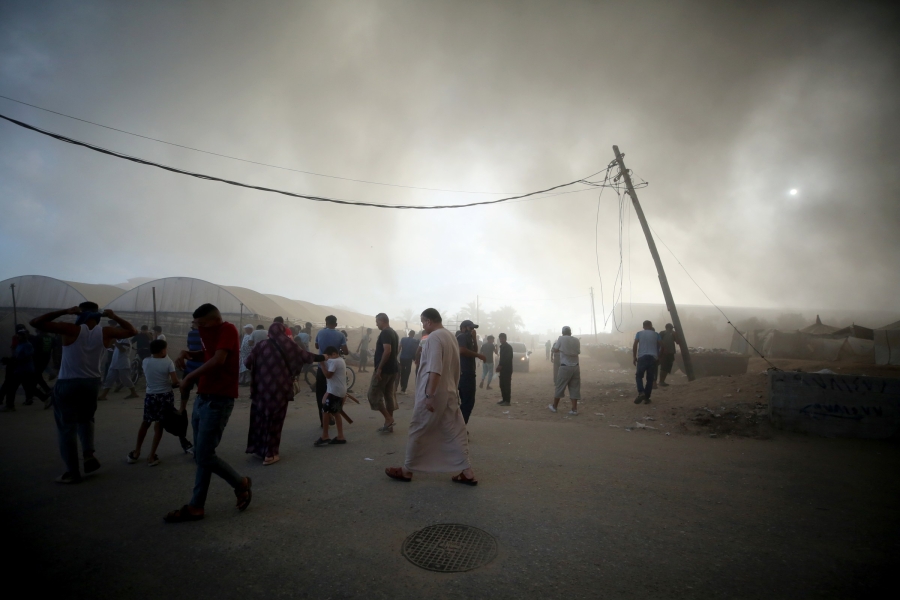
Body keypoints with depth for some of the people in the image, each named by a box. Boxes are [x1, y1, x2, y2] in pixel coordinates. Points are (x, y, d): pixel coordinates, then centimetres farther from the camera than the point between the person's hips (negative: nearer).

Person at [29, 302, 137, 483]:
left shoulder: (72, 330, -13)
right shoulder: (105, 333, -4)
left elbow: (35, 322, -11)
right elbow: (132, 331, 10)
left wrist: (65, 311, -8)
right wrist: (114, 317, 8)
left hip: (67, 384, -3)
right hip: (92, 383, 4)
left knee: (66, 428, 7)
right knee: (86, 419, 28)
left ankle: (73, 472, 11)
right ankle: (89, 454, 12)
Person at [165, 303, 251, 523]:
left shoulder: (228, 329, -12)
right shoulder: (212, 333, 16)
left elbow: (219, 359, -24)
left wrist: (189, 376, -15)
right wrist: (189, 354, 8)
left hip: (218, 401, -9)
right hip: (202, 398, 9)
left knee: (204, 456, -6)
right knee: (201, 456, 12)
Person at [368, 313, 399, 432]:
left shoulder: (385, 333, -15)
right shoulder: (394, 333, 15)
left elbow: (387, 351, -26)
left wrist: (379, 368, -24)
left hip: (384, 369, -10)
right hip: (392, 369, 10)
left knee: (373, 395, -1)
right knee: (389, 395, 12)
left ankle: (388, 419, -2)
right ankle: (389, 424, 16)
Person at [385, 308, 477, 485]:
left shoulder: (434, 338, -16)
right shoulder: (451, 337, 12)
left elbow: (435, 370, -25)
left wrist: (429, 395, -24)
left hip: (433, 394, -8)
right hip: (450, 393, 8)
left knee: (418, 432, 6)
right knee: (456, 432, 9)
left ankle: (406, 470, 19)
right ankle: (467, 472, 10)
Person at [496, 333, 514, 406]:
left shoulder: (508, 347, -11)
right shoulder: (502, 346, 15)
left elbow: (508, 359, -18)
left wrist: (500, 366, -17)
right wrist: (499, 366, 7)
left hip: (507, 369, -8)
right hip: (502, 369, 8)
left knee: (507, 385, -7)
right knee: (502, 385, 9)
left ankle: (507, 401, -6)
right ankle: (504, 399, 16)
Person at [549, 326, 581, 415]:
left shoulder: (561, 339, -4)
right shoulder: (577, 340, 6)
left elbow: (555, 349, 7)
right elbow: (578, 352, 12)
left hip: (565, 367, -3)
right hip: (575, 367, 3)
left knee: (559, 387, 7)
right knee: (574, 388, 6)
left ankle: (554, 406, 18)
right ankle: (574, 409, 3)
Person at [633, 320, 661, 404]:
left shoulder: (639, 333, 8)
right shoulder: (656, 334, 12)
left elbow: (634, 345, -1)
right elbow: (659, 346, 5)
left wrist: (634, 357, 4)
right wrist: (658, 357, 18)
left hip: (642, 357, -1)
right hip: (653, 357, 1)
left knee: (638, 375, 9)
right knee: (650, 378, 7)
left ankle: (641, 392, -14)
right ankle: (646, 398, 5)